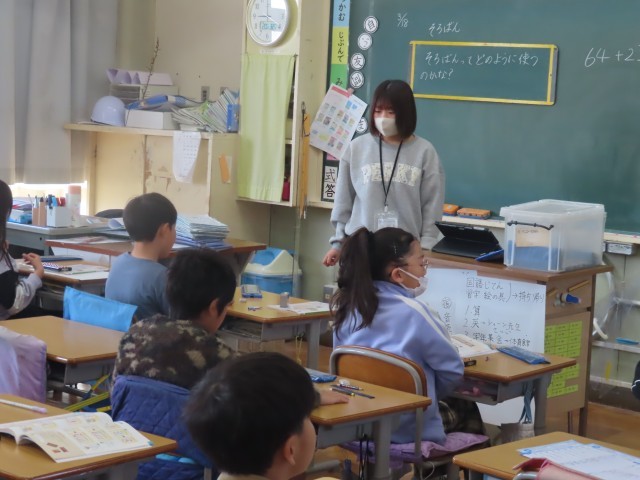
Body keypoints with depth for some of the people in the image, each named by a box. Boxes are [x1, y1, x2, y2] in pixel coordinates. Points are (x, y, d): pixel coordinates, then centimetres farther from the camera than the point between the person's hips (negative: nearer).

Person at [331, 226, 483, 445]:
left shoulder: (349, 306, 0)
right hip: (408, 429, -6)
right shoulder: (414, 312, -17)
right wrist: (427, 397, 9)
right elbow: (452, 370, -9)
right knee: (467, 410, 23)